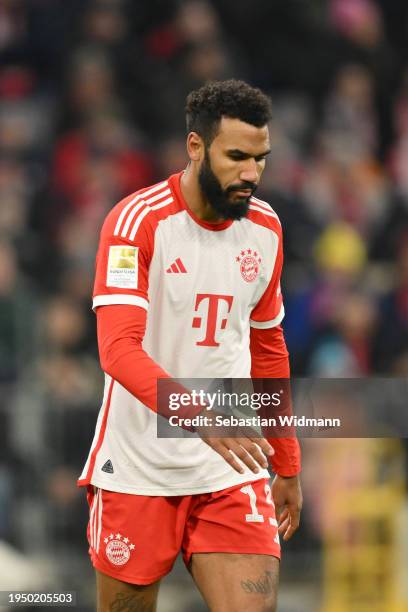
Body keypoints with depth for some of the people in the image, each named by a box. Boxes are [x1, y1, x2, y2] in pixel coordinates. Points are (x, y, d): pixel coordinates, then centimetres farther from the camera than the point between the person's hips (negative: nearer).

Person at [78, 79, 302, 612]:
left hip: (233, 470, 4)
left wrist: (288, 467, 20)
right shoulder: (138, 220, -12)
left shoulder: (266, 229, 7)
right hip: (138, 469, -4)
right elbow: (118, 349, -23)